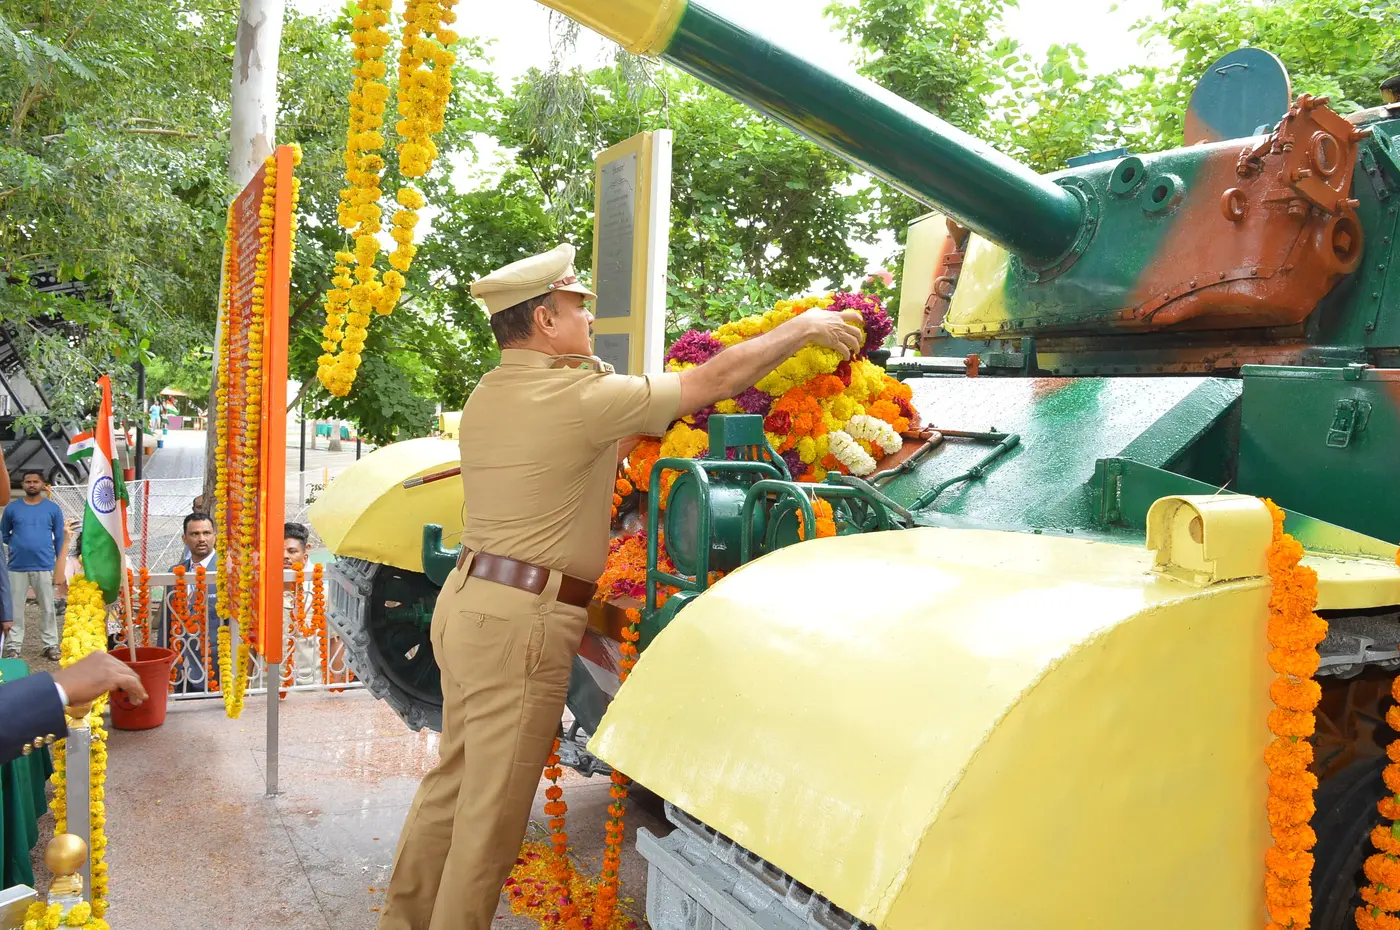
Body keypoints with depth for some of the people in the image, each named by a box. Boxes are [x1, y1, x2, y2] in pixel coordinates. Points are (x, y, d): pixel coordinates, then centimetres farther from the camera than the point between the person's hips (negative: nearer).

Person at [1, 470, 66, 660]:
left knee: (48, 608, 4)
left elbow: (59, 538, 5)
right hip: (17, 567, 1)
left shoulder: (53, 508, 3)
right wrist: (18, 545, 2)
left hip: (44, 566, -1)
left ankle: (51, 645, 10)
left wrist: (61, 565, 2)